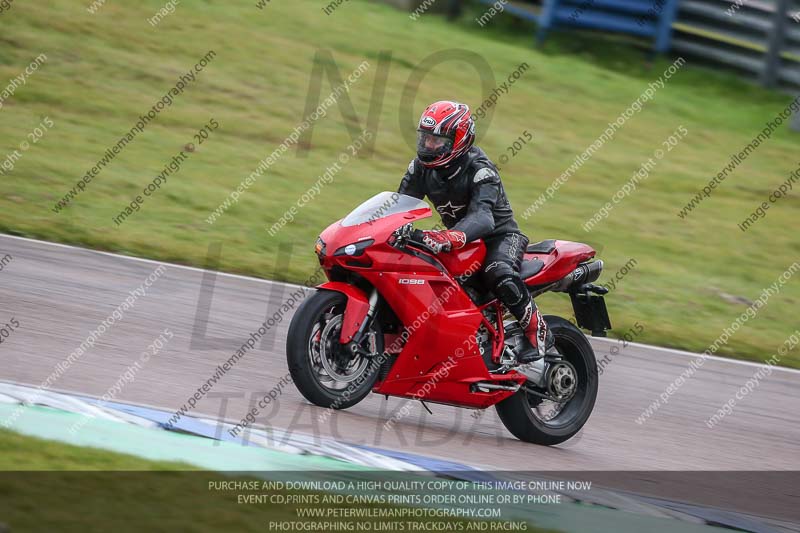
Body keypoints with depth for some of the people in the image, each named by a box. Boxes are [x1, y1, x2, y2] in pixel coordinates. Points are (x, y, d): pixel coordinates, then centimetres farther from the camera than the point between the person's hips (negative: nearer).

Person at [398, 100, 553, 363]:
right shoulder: (421, 167, -3)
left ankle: (538, 332, -23)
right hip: (461, 238, 7)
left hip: (500, 235, -7)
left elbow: (481, 216, -41)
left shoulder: (479, 170, -25)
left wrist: (449, 238, -60)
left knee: (498, 273, -39)